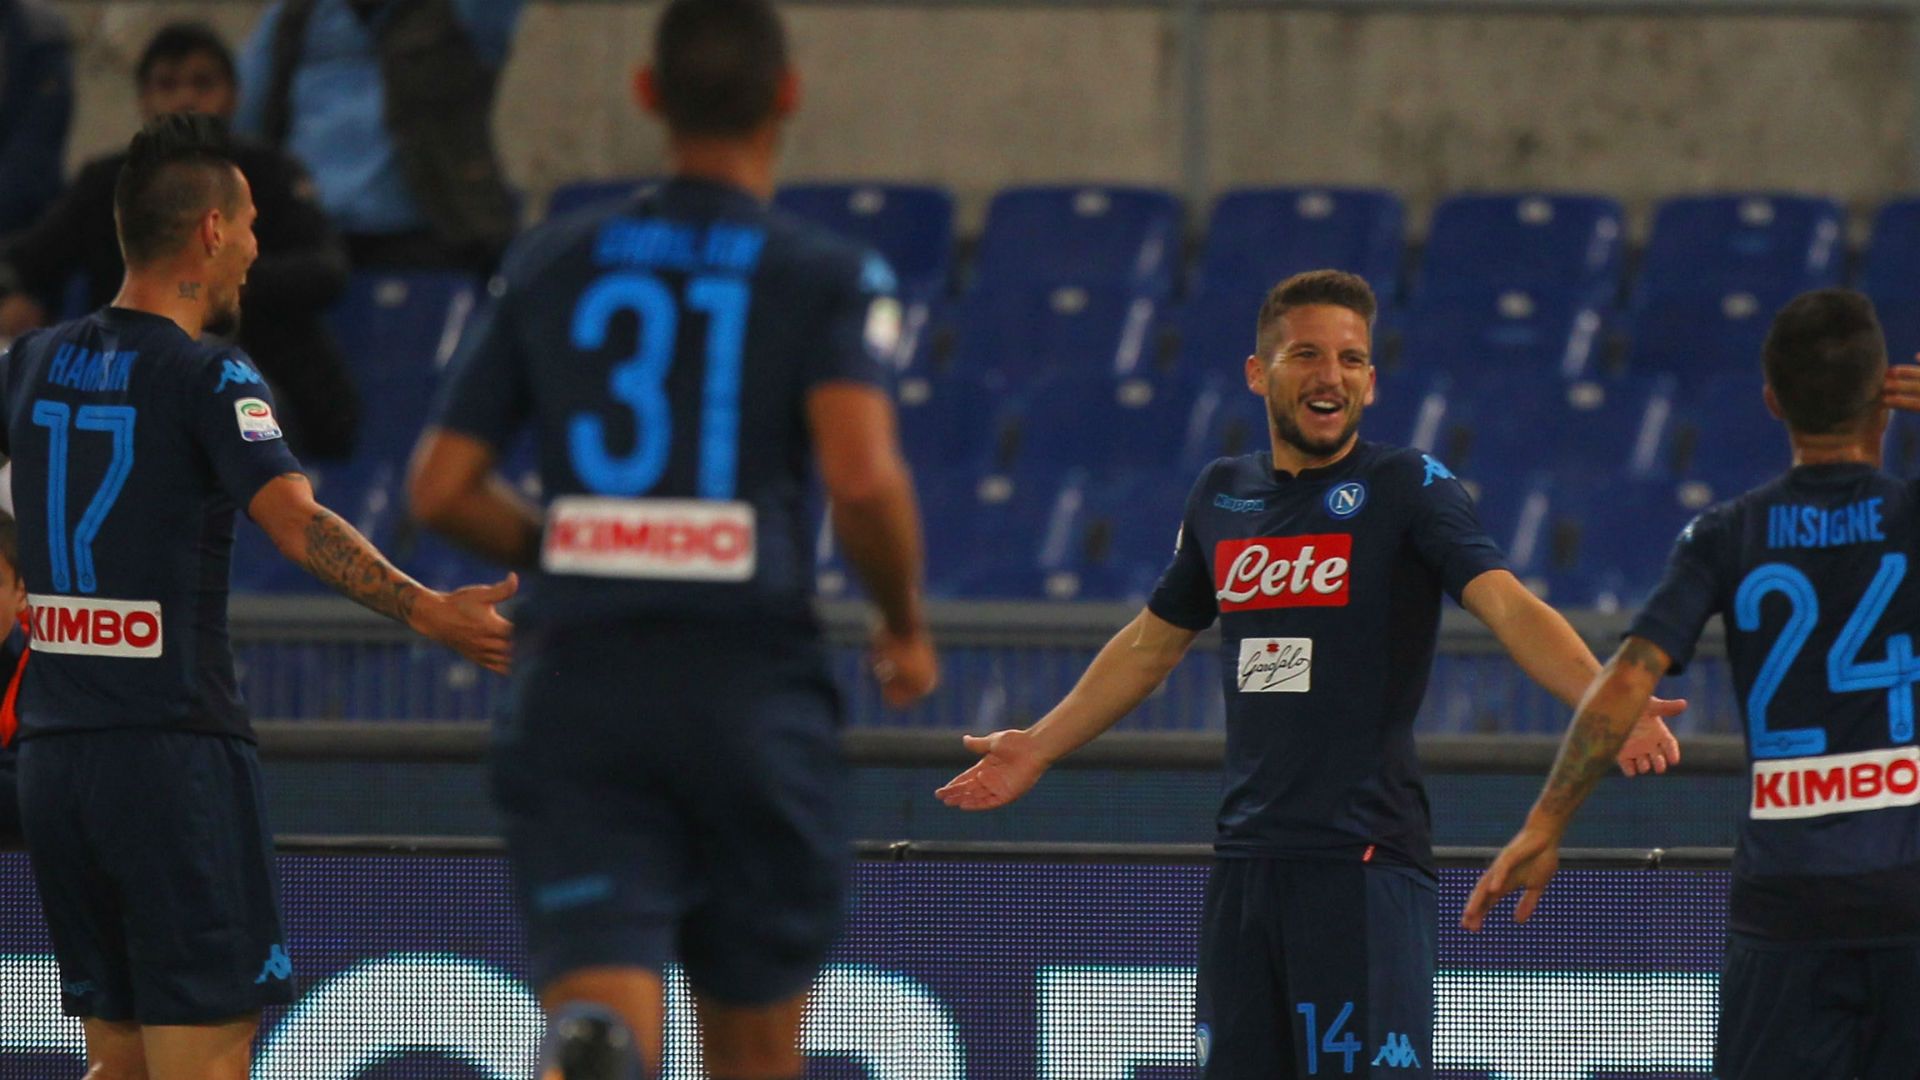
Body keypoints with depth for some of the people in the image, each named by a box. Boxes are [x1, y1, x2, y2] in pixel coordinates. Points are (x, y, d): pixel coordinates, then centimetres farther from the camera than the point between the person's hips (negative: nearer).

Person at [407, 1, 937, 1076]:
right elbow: (862, 474, -15)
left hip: (579, 685, 2)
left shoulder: (549, 265, 11)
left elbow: (442, 490, 10)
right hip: (752, 684, -2)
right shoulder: (831, 277, 0)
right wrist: (907, 625, 3)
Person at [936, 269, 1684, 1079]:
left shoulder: (1409, 488, -4)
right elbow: (1152, 642, 28)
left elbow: (1507, 606, -18)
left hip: (1365, 858, -6)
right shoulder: (1222, 496, 12)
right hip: (1246, 854, 6)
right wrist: (1040, 747, 34)